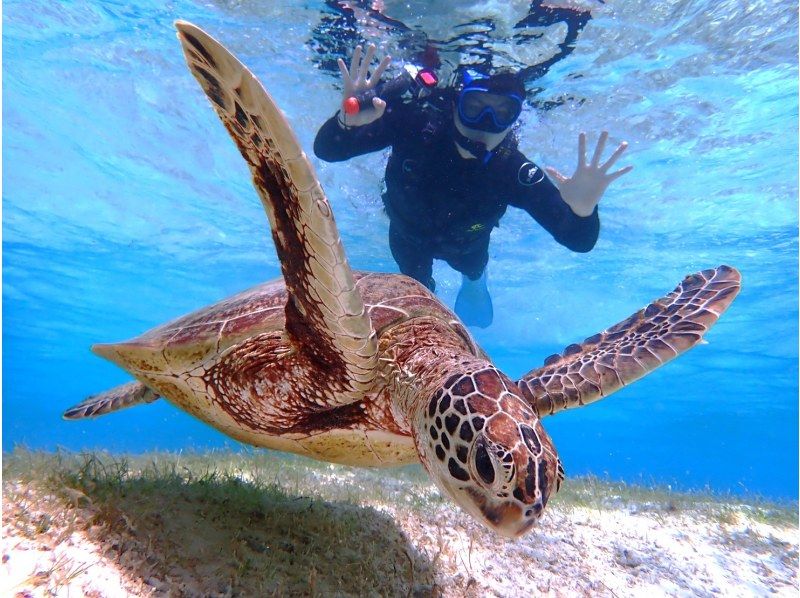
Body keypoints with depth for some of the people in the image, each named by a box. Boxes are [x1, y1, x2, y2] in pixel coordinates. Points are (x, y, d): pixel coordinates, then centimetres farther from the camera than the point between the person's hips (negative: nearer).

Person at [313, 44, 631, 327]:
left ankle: (474, 280, 74)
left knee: (473, 268, 34)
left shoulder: (514, 172, -39)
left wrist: (583, 211, -61)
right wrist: (346, 120, -63)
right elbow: (326, 150, -40)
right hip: (408, 232, 0)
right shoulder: (415, 120, -39)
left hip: (465, 243, 1)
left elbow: (579, 241, -38)